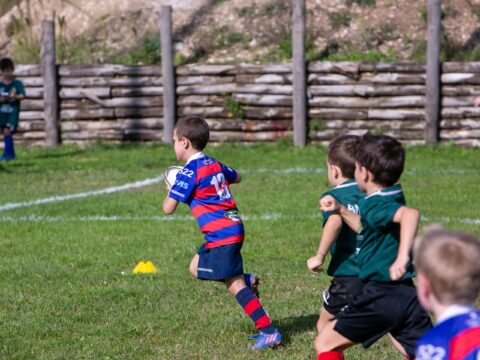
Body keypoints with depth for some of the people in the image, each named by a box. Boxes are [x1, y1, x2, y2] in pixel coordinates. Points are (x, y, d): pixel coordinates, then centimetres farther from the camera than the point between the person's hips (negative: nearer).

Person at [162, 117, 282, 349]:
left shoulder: (189, 173, -12)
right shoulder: (214, 164, 13)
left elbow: (168, 208, -11)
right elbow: (236, 177, 34)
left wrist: (171, 190, 8)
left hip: (221, 235, -9)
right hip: (233, 227, 9)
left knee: (235, 285, -7)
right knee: (196, 268, 20)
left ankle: (268, 331, -10)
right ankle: (248, 280, 10)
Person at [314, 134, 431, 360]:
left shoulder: (374, 205, -14)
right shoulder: (394, 198, 13)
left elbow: (410, 214, -35)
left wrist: (402, 256, -42)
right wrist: (340, 210, 22)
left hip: (380, 296, -8)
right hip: (408, 294, 8)